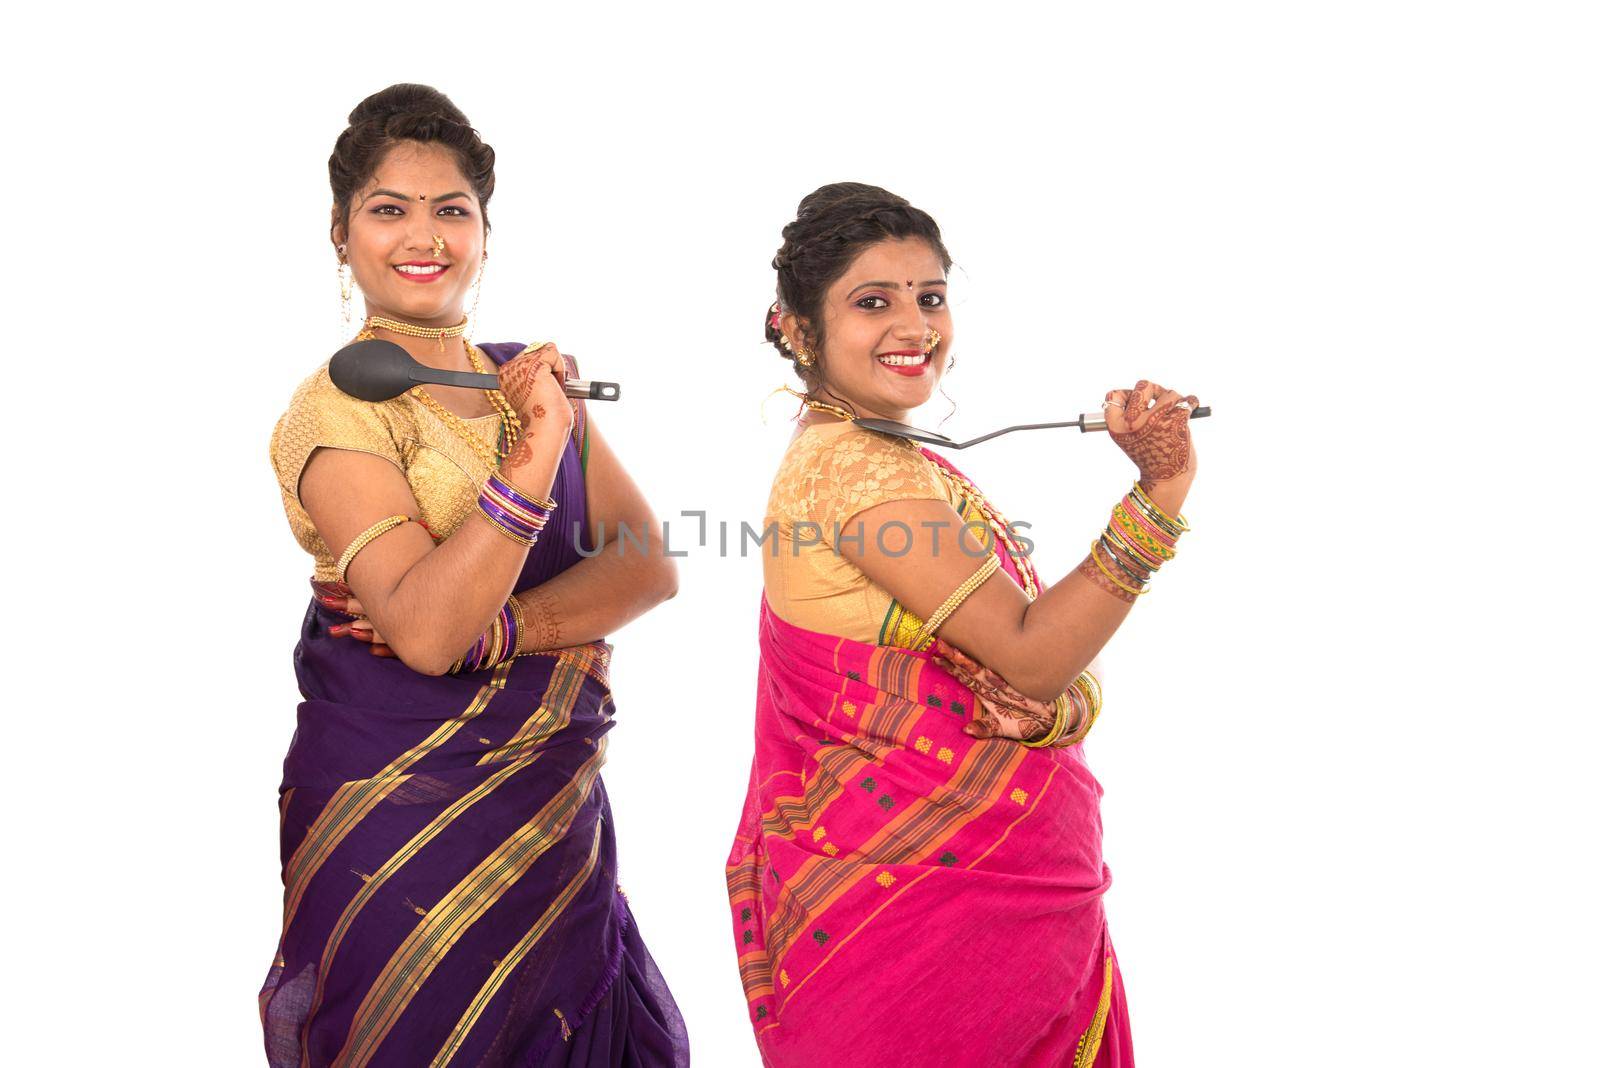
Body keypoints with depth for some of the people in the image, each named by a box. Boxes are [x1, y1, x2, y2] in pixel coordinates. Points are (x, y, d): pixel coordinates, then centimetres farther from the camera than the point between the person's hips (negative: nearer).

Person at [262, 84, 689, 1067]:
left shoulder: (532, 382, 9)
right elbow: (423, 631, -22)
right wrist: (533, 461, -32)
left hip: (554, 806, 6)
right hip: (402, 821, -5)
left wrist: (490, 631, -16)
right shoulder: (336, 412, -9)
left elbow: (649, 567, -1)